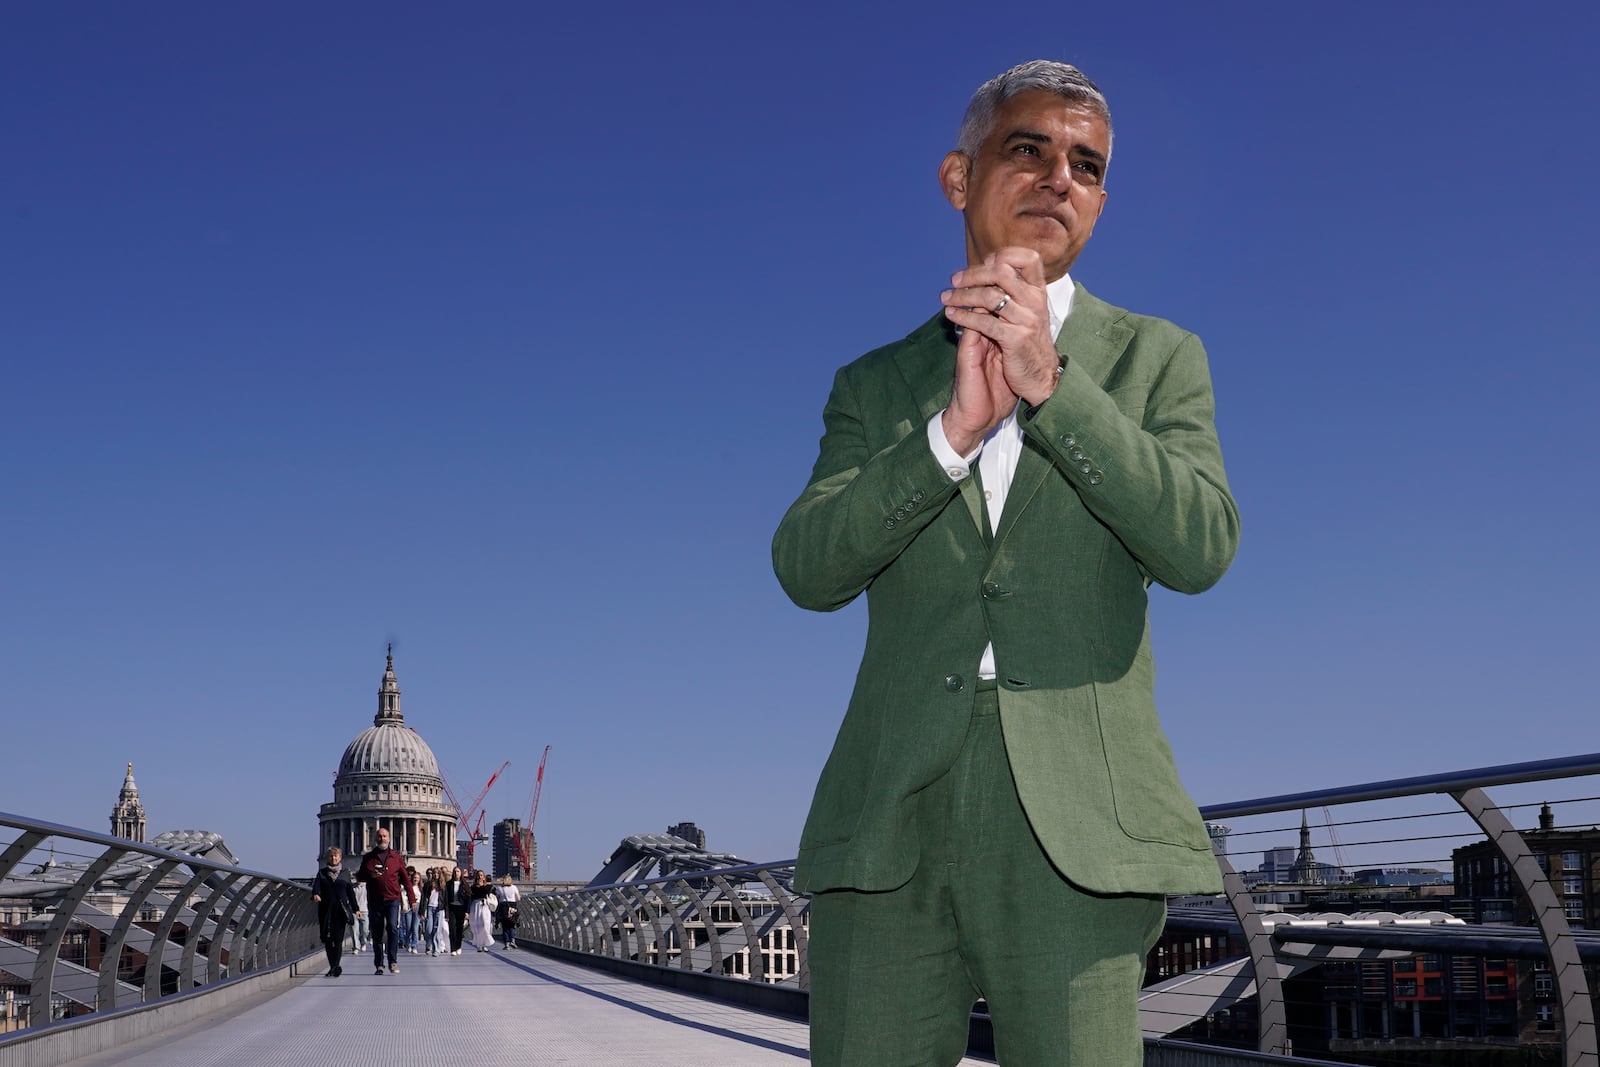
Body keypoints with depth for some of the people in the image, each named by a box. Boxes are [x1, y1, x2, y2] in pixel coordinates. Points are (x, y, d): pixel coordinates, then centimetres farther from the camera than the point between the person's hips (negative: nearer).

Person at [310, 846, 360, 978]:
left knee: (338, 938, -11)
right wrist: (315, 894, -29)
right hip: (326, 909, 1)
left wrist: (355, 909, 15)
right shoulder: (322, 873, 10)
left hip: (341, 910, -1)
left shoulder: (345, 873, 10)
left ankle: (335, 966, -15)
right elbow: (316, 885, -6)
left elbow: (350, 892, 14)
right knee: (327, 939, 3)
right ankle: (333, 967, 13)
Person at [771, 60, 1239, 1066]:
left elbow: (1202, 547, -3)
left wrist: (1049, 384, -11)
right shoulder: (876, 384, 17)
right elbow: (807, 567, 2)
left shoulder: (1153, 358, 13)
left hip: (1073, 822, -1)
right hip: (891, 819, 2)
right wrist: (953, 430, -11)